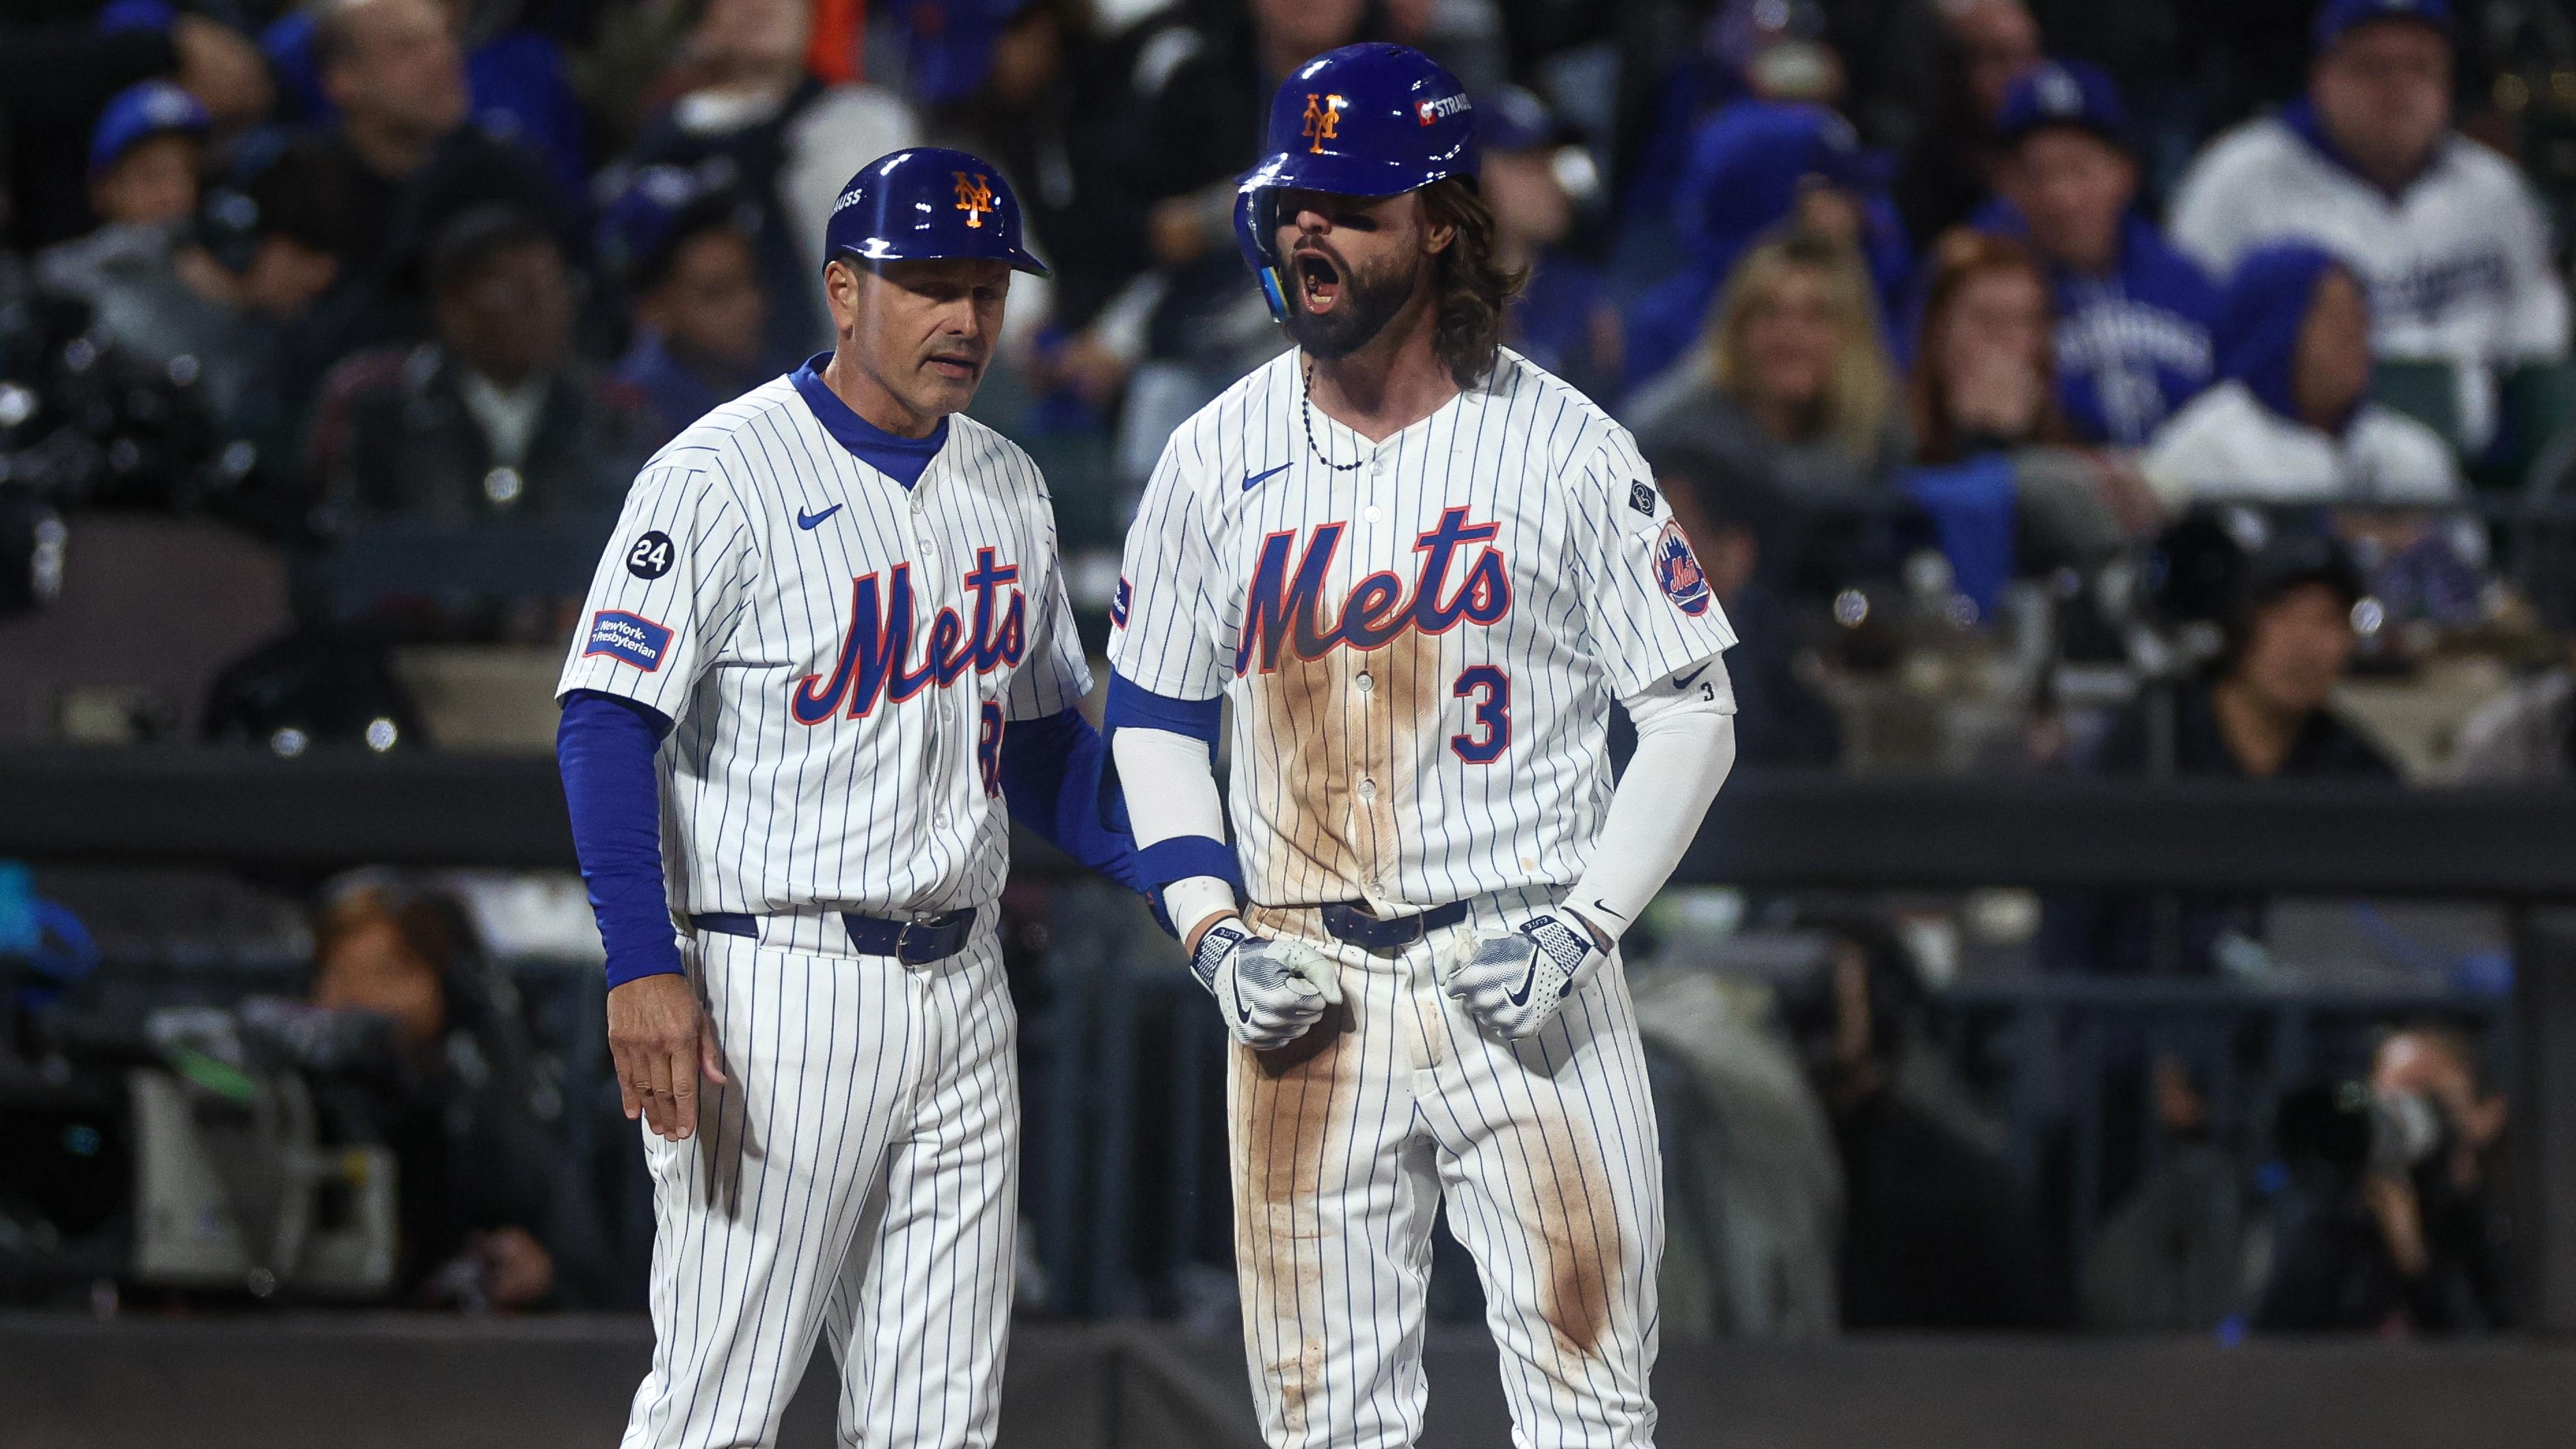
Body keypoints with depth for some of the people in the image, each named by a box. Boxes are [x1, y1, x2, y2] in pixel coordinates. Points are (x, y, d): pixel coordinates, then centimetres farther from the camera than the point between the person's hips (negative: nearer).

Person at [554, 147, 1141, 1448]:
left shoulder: (1005, 489, 13)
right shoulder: (722, 474, -9)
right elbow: (610, 720, -15)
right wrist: (644, 967, -25)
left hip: (960, 987, 7)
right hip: (773, 987, -7)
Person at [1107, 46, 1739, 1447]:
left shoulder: (1564, 450, -3)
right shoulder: (1216, 459, 5)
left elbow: (1692, 707, 2)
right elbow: (1151, 714, 15)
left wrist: (1579, 926, -10)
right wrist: (1213, 932, 0)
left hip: (1522, 985, -3)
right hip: (1302, 994, 3)